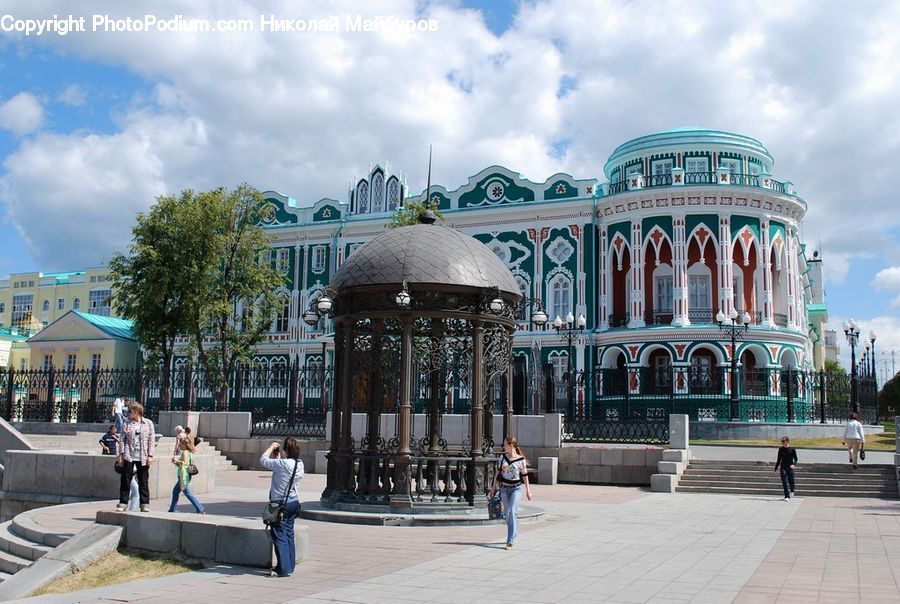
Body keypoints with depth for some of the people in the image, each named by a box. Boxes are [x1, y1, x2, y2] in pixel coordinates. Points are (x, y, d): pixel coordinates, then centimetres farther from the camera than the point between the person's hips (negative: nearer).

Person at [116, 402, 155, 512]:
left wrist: (150, 455, -4)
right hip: (129, 456, 1)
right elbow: (122, 440, 5)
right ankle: (123, 503, 10)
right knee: (125, 480, 2)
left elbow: (152, 440, 2)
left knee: (143, 481, 4)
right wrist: (121, 455, -2)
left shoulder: (148, 423, 4)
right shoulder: (126, 424, 6)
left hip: (143, 457, -1)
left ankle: (145, 504, 9)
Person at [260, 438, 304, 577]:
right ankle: (290, 565, 19)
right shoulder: (299, 464, 2)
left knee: (279, 536, -2)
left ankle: (284, 568, -3)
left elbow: (263, 460, -8)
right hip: (294, 502, 8)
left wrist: (271, 447, 6)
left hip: (280, 503, -8)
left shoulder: (282, 464, -20)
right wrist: (277, 455, 18)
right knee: (289, 534, 14)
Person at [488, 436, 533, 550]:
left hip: (516, 488, -4)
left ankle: (510, 541, -11)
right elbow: (498, 472, 8)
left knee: (512, 513, -13)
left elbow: (525, 475, 0)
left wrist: (528, 490, 1)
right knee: (507, 514, 10)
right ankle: (514, 533, 32)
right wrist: (493, 488, 9)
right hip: (504, 488, 4)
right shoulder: (502, 457, 2)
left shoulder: (521, 460, -8)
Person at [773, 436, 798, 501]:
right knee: (784, 482, -5)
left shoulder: (792, 449, -1)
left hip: (790, 467, -2)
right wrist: (776, 468, 15)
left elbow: (795, 458, 2)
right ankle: (787, 497, -1)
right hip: (783, 467, 2)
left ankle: (791, 491, 37)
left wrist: (794, 464, -17)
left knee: (791, 481, 3)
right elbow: (779, 459, 13)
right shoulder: (781, 449, 5)